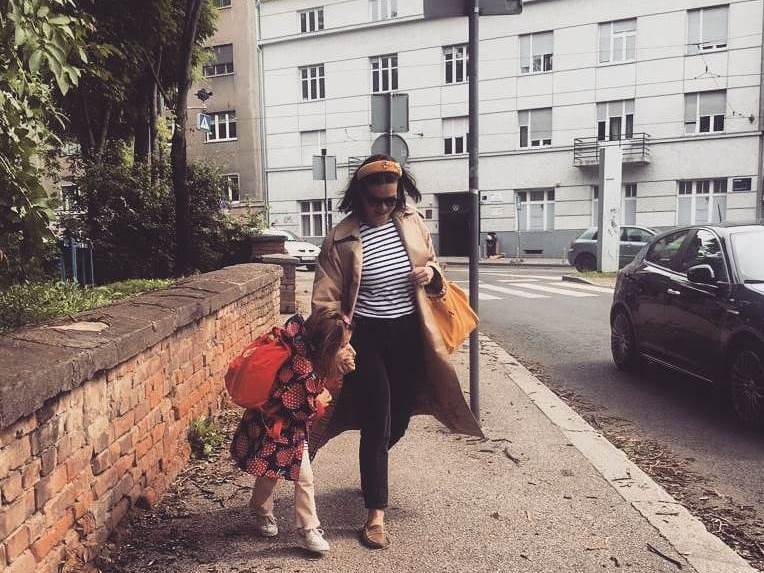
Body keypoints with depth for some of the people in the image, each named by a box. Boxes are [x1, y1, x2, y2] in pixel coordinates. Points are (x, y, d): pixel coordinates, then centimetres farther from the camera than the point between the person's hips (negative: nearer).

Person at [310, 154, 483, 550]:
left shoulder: (413, 223, 1)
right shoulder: (341, 239, -11)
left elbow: (432, 265, 16)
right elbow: (326, 299, -10)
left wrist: (431, 273, -8)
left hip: (409, 333, 5)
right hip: (368, 336, -4)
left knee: (400, 419, 15)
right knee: (377, 424, -3)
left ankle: (371, 473, 46)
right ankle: (376, 514, 12)